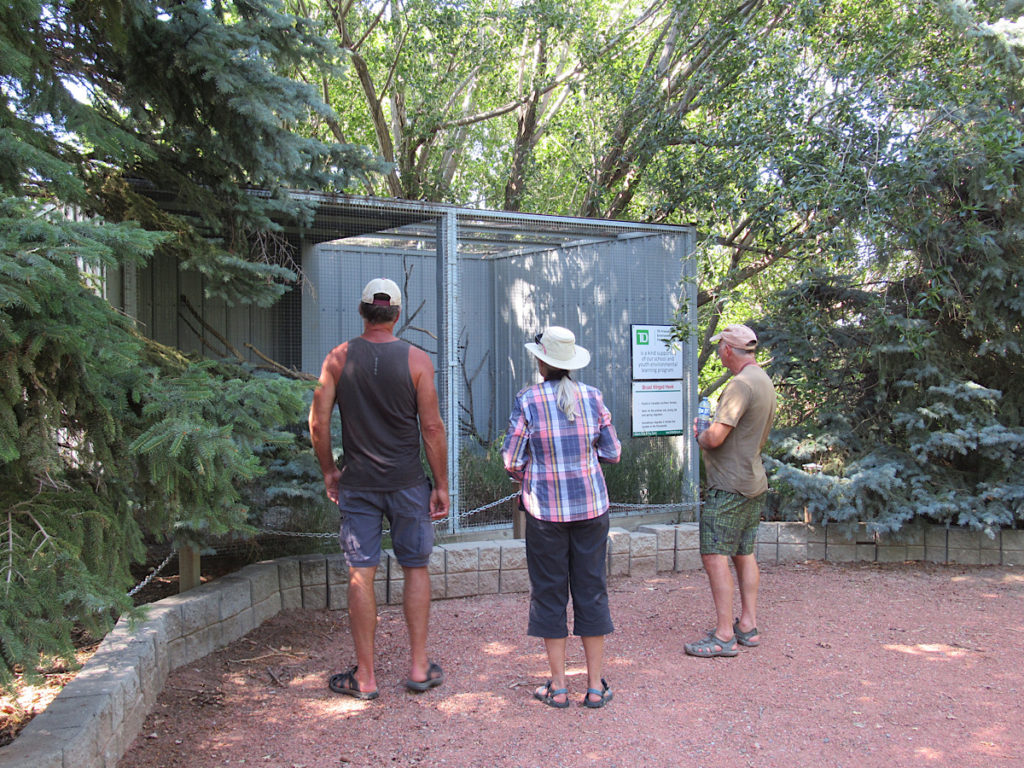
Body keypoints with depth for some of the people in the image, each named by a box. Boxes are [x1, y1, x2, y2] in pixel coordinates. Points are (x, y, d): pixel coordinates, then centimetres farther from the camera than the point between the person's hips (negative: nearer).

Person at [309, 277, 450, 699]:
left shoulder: (338, 358, -1)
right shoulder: (416, 359, -5)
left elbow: (318, 423, -1)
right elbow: (432, 428, -7)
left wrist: (328, 471, 12)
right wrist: (441, 485, 0)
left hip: (358, 483, 1)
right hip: (408, 482, -1)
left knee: (361, 576, 6)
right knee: (416, 568, 12)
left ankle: (365, 676, 13)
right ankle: (419, 668, 16)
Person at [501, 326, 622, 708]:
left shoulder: (528, 400, -7)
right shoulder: (593, 397, 1)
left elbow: (511, 461, -7)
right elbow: (613, 452, 5)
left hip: (545, 508, -2)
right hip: (591, 505, 3)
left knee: (550, 592, 8)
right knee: (591, 589, 10)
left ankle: (558, 686, 14)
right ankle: (596, 685, 15)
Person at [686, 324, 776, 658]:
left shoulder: (740, 384, -19)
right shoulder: (765, 381, 13)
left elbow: (715, 437, -24)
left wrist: (698, 434, -2)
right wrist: (708, 433, 16)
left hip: (729, 486, -10)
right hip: (754, 482, 10)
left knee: (715, 556, -7)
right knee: (744, 555, 15)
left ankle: (724, 635, -6)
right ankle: (748, 625, 20)